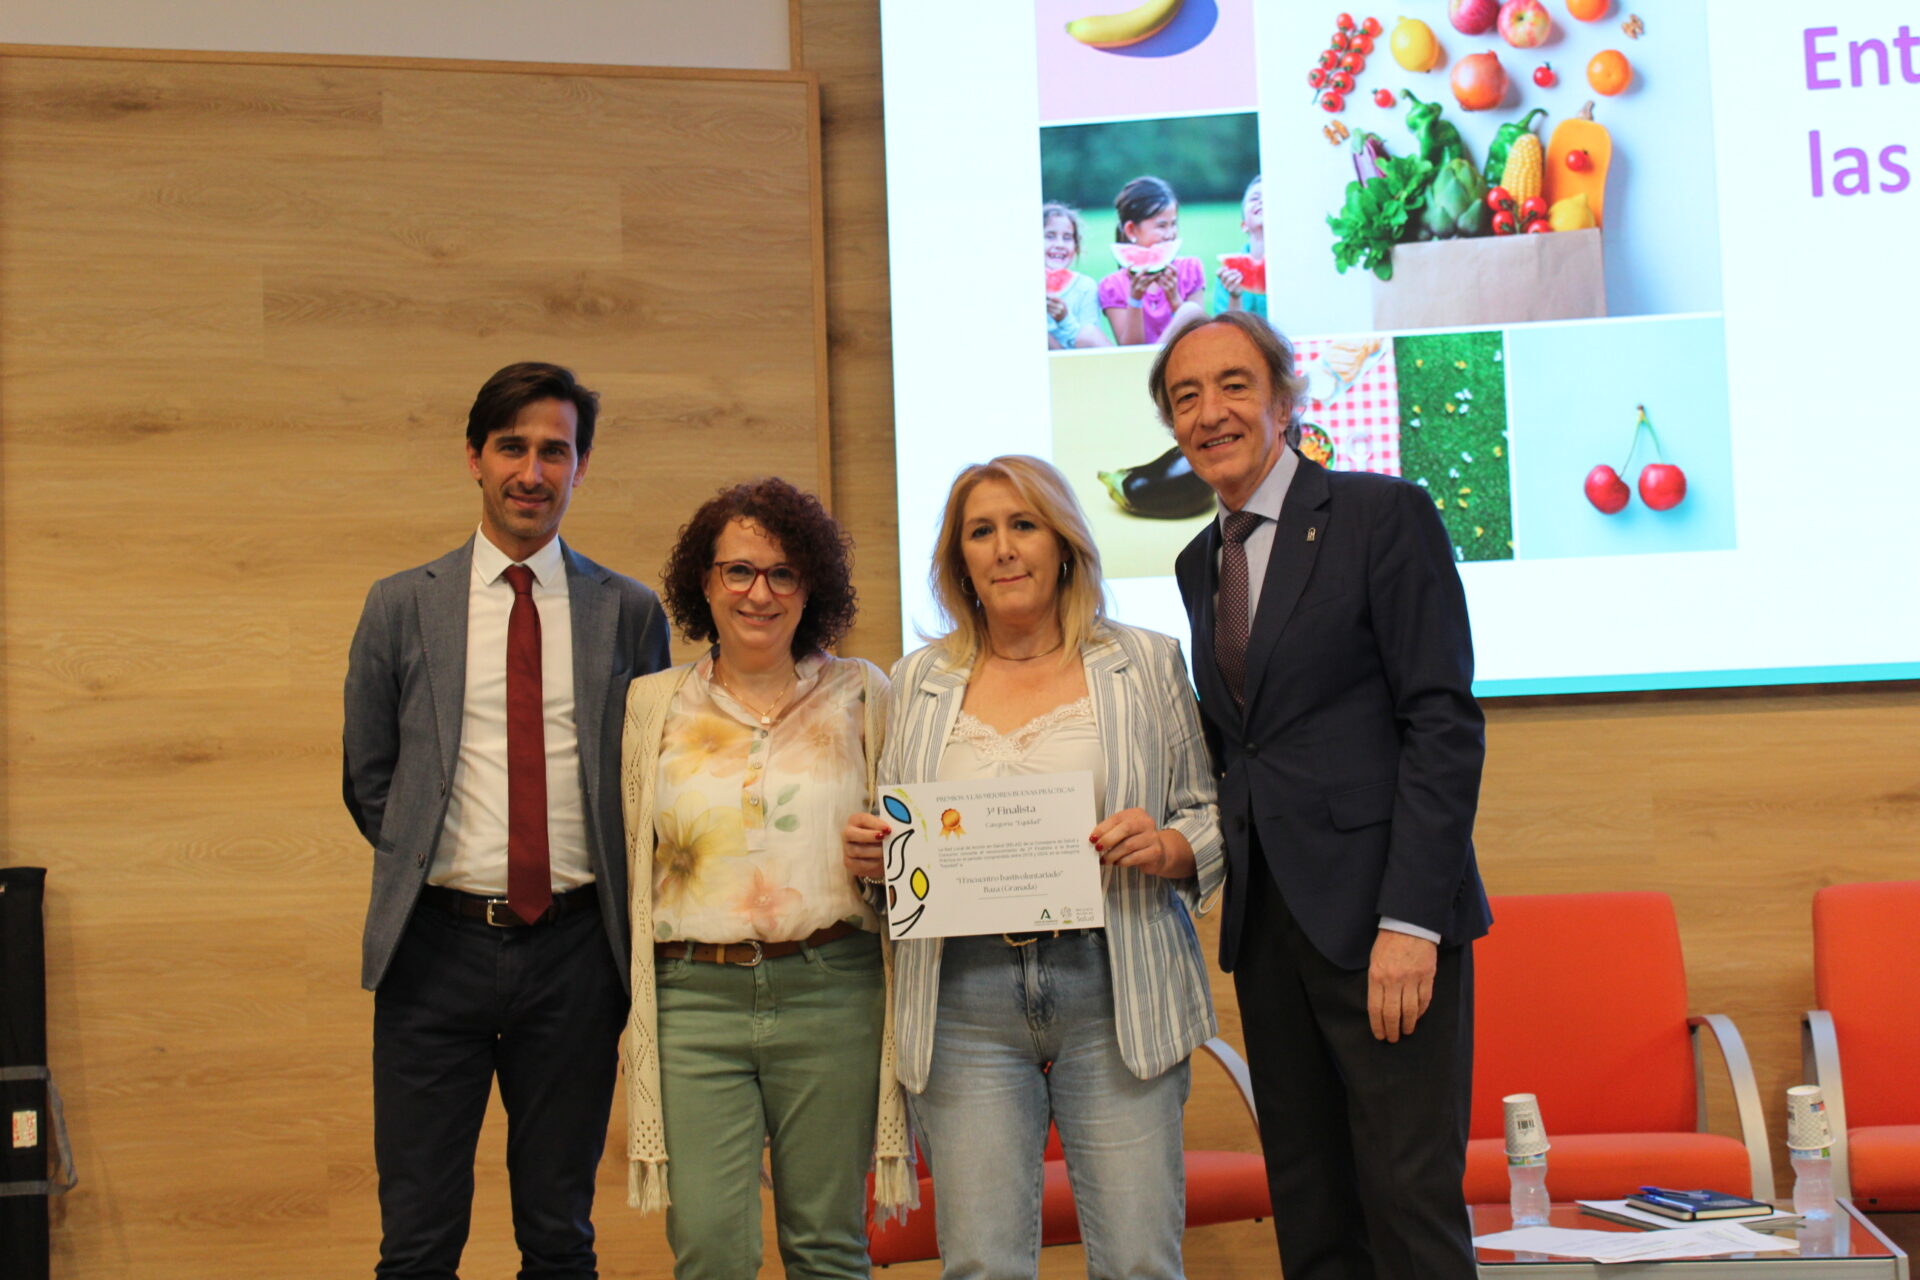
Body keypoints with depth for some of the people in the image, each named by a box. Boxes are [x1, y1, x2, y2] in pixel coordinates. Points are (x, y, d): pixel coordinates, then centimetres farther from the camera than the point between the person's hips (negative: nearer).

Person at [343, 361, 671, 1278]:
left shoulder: (630, 614, 4)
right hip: (437, 946, 0)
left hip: (575, 951, 0)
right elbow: (368, 780, 11)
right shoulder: (402, 607, 4)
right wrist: (434, 867, 4)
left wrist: (617, 912, 3)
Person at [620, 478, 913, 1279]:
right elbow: (635, 861, 14)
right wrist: (635, 1011, 9)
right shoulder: (653, 705, 9)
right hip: (694, 997, 0)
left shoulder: (861, 695, 8)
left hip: (829, 993, 0)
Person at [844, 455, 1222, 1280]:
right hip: (965, 1004, 2)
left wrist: (1165, 847, -12)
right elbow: (888, 835, 18)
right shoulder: (919, 682, 13)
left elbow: (1214, 819, 8)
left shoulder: (1146, 664, 7)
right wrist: (868, 853, -4)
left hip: (1113, 995, -1)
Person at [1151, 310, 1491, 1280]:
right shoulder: (1199, 562, 17)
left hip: (1380, 915, -6)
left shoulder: (1383, 515, -4)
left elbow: (1444, 724, -11)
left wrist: (1409, 919, -18)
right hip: (1267, 923, 6)